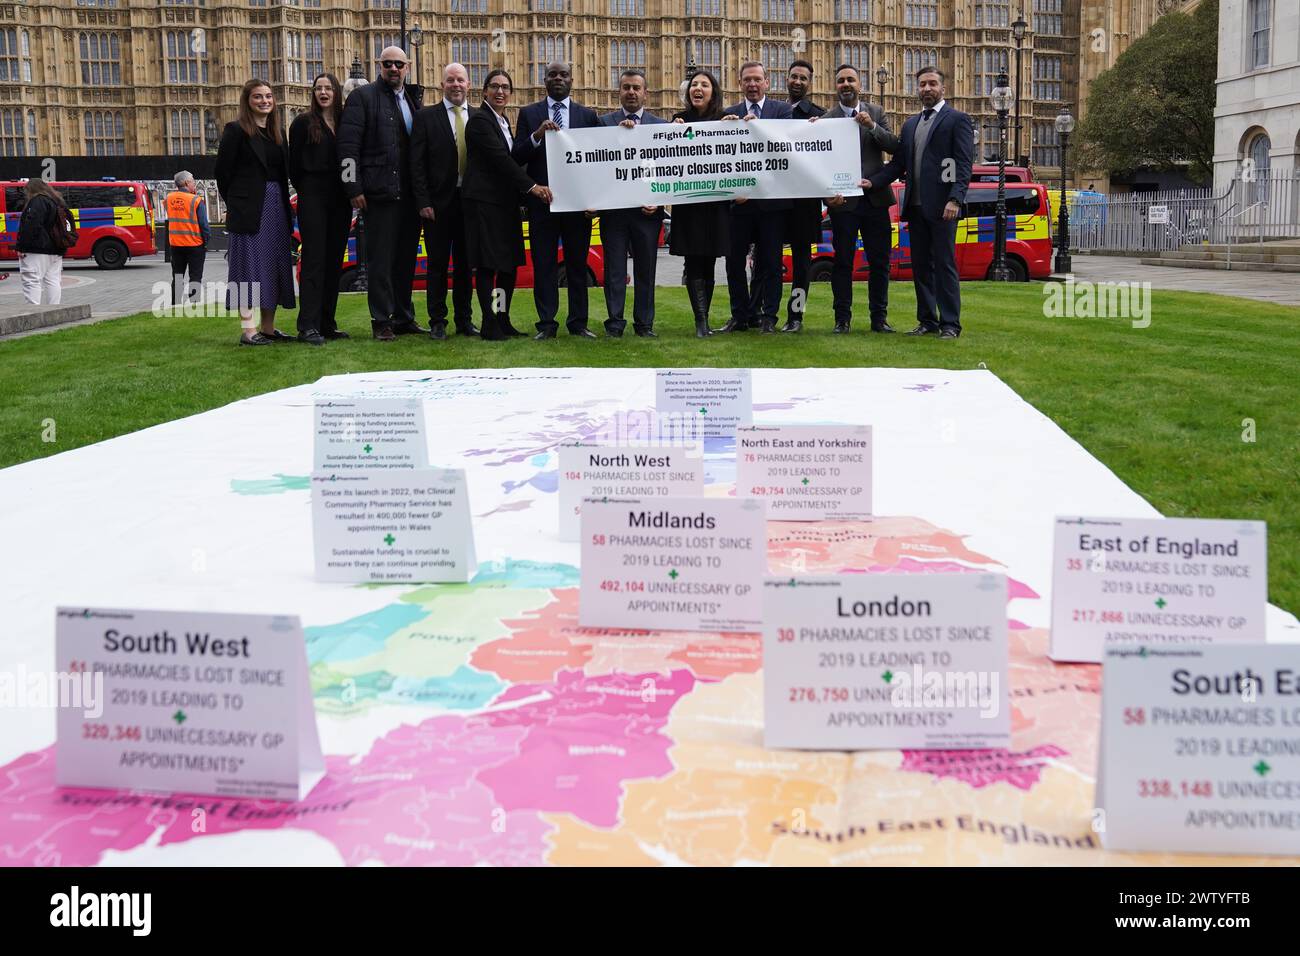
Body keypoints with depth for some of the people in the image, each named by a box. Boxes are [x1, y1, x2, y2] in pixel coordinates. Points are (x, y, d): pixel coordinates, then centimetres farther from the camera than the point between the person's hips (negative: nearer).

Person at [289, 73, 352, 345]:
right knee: (314, 260, -9)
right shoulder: (303, 123, 1)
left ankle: (327, 323, 11)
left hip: (340, 200, 4)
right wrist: (306, 192, 5)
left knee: (334, 261, 6)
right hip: (313, 199, -4)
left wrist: (350, 192, 2)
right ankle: (308, 326, -11)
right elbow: (294, 166, 3)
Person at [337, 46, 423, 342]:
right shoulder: (363, 97, 0)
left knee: (406, 258, 10)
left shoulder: (413, 98, 18)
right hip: (380, 193, -6)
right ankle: (381, 321, 3)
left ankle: (404, 317, 19)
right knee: (380, 259, -2)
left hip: (411, 193, 6)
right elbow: (348, 145, -7)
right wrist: (354, 189, -13)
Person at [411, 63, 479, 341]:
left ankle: (464, 319, 16)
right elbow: (417, 164, -2)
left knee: (465, 263, 8)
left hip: (470, 201, 2)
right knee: (437, 264, 2)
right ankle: (437, 322, 7)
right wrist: (423, 202, -10)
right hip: (438, 202, -2)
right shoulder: (426, 117, 1)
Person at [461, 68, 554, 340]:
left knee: (510, 263, 8)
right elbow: (500, 158, -17)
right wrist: (531, 186, -19)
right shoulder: (480, 119, -9)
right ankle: (489, 326, -4)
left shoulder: (503, 121, 19)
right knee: (487, 264, -7)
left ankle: (503, 321, 15)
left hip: (506, 201, 9)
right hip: (484, 200, -9)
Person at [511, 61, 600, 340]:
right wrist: (537, 135, -17)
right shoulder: (529, 114, 7)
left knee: (578, 264, 5)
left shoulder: (588, 115, 9)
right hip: (542, 200, 0)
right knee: (543, 264, 1)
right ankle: (546, 323, 6)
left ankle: (578, 323, 11)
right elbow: (517, 157, 0)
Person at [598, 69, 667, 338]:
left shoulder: (661, 124, 9)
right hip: (613, 207, -1)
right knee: (614, 269, 2)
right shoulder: (604, 122, 7)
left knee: (646, 269, 5)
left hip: (647, 208, 1)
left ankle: (644, 323, 13)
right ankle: (614, 323, 7)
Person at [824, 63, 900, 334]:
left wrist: (872, 126, -16)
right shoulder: (826, 120, 0)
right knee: (842, 262, 3)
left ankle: (879, 317, 13)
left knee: (880, 261, 5)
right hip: (843, 200, -2)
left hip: (875, 198, 2)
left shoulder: (876, 113, 8)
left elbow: (894, 147, -3)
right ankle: (842, 319, 9)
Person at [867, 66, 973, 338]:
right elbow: (898, 163, 14)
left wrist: (955, 199, -19)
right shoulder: (910, 124, 18)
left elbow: (964, 165, -8)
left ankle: (950, 324, 1)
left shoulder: (957, 120, -1)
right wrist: (872, 181, -2)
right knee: (920, 265, 9)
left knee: (944, 264, -4)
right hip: (915, 206, 6)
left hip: (942, 206, -6)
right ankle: (927, 321, 17)